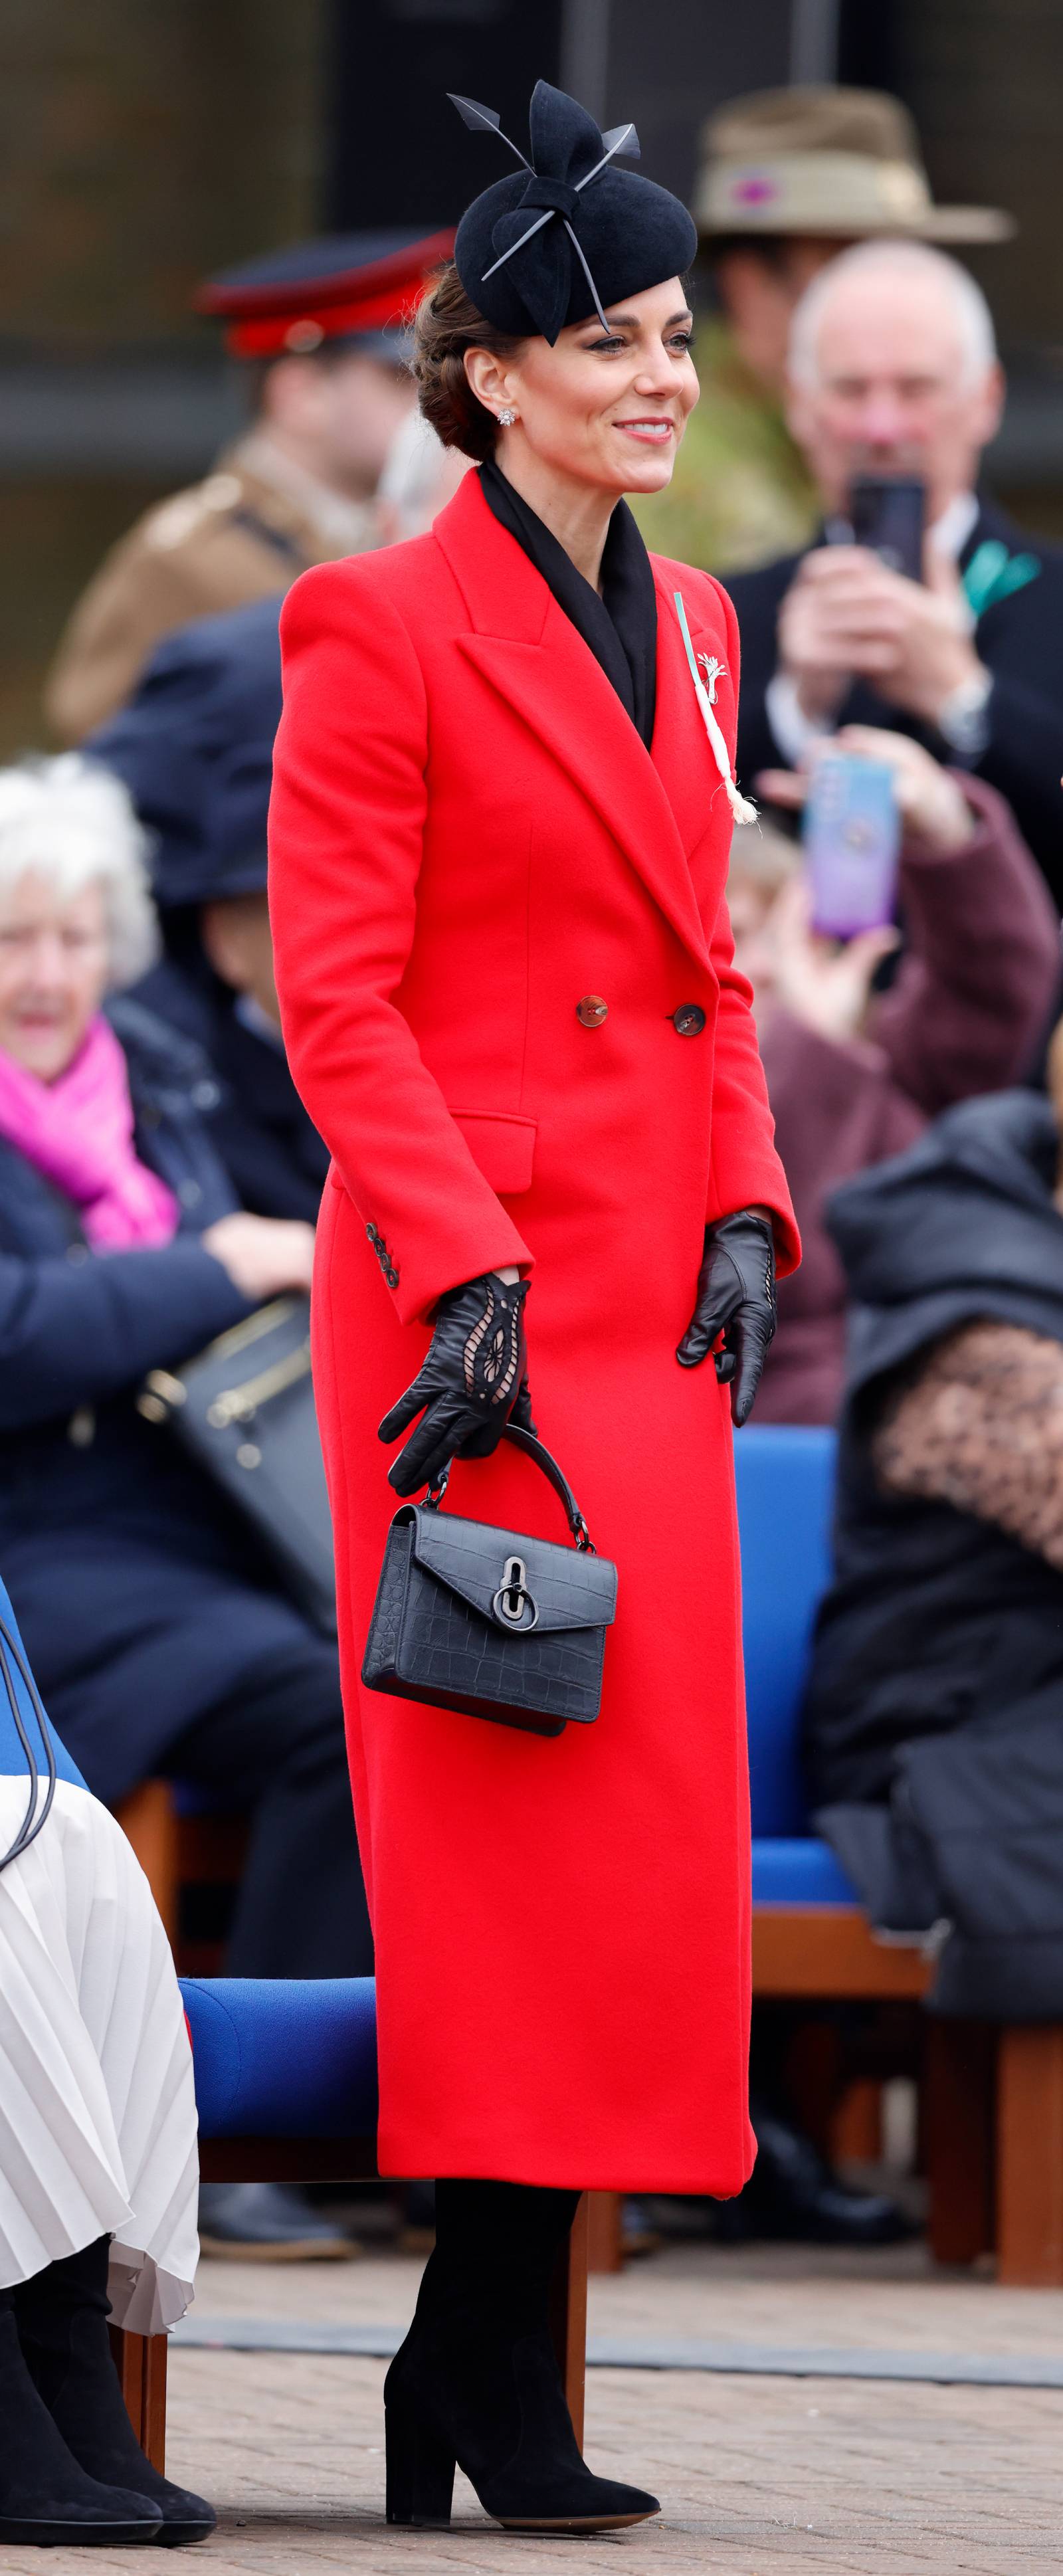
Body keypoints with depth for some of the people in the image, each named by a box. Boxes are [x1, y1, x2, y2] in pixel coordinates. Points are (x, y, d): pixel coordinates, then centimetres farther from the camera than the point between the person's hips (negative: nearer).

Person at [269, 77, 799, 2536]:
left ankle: (481, 2363, 11)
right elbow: (337, 995, -11)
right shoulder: (381, 625, -8)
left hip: (652, 1293, 8)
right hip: (478, 1288, -8)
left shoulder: (688, 625, 15)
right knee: (518, 1810, -8)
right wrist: (460, 1273, -17)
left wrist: (743, 1217, 7)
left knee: (642, 1826, 5)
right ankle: (487, 2387, -4)